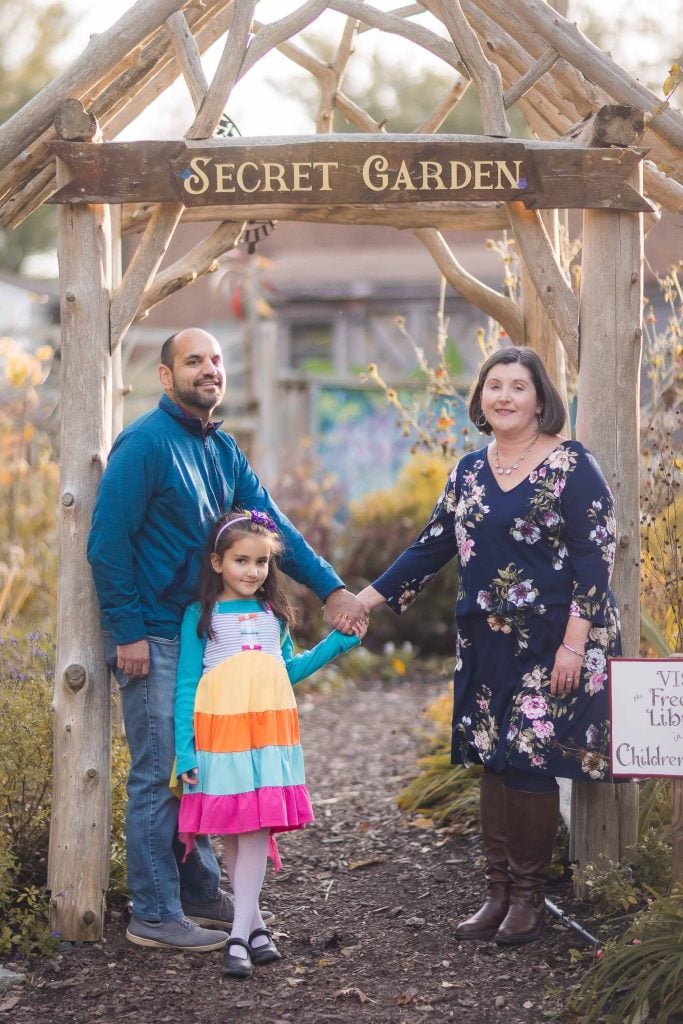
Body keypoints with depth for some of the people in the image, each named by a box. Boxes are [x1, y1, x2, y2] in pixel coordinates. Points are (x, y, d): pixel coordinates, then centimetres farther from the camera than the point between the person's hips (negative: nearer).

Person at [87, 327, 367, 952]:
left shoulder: (222, 450, 12)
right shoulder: (144, 444, -13)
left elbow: (272, 524, 9)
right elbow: (107, 543, -15)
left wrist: (331, 588, 0)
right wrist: (128, 634, -17)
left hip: (205, 630, 8)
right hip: (153, 636, -8)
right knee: (158, 775, -4)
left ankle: (200, 893, 25)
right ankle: (155, 916, 4)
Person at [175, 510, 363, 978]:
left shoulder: (274, 614, 13)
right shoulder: (201, 616, 1)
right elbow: (186, 685, 0)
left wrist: (337, 642, 18)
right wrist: (184, 750, -6)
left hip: (269, 735, 3)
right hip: (220, 737, -2)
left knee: (257, 831, -5)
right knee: (232, 834, 1)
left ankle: (239, 935, -6)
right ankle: (255, 923, 14)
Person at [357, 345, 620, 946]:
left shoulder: (571, 467, -8)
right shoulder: (470, 472, 10)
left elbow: (595, 558, -11)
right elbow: (433, 546, 15)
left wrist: (575, 642, -17)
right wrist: (370, 597, 8)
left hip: (552, 645, -6)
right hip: (486, 644, 6)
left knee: (531, 762, -4)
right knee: (494, 762, 8)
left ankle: (529, 897, 9)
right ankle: (499, 893, 16)